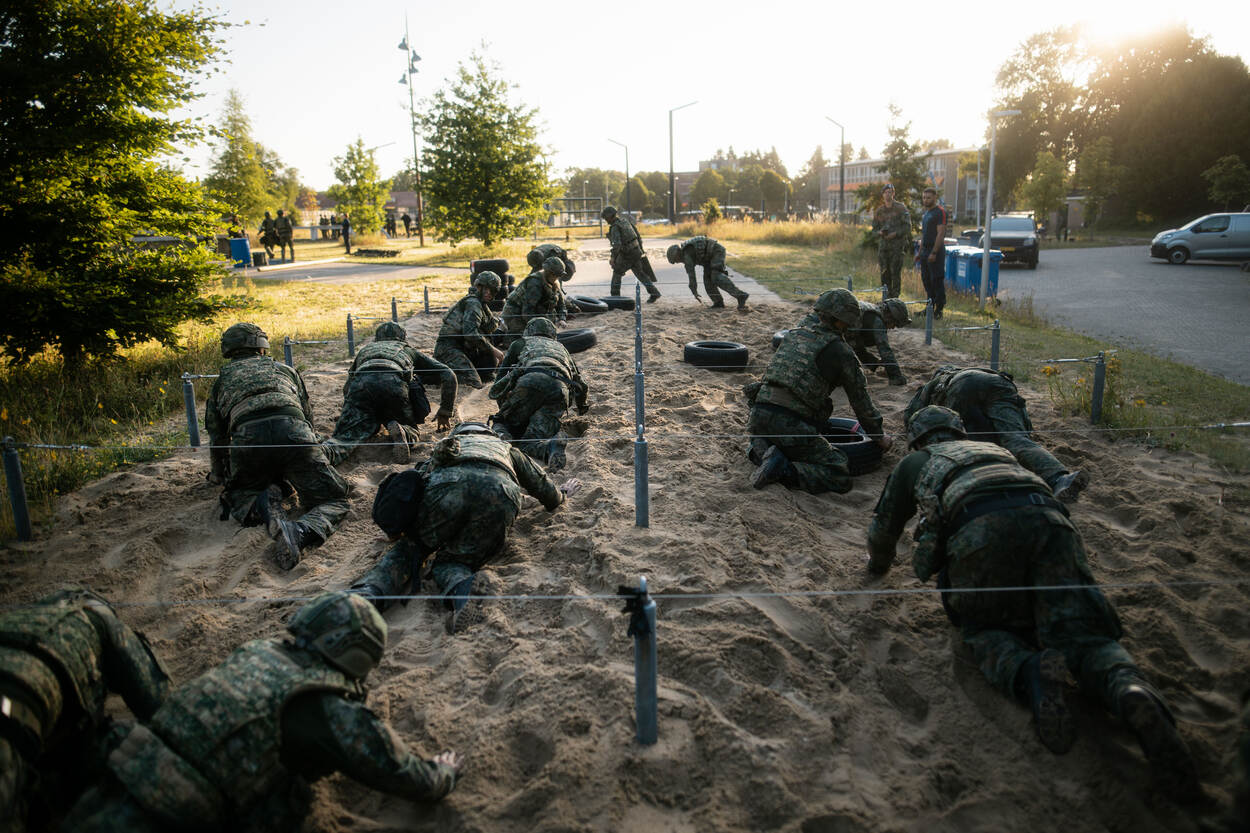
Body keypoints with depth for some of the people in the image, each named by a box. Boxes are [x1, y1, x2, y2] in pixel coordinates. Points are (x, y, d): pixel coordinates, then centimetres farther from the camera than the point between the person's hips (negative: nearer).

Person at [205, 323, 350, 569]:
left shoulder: (222, 380, 33)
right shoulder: (284, 369, 33)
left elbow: (216, 435, 37)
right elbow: (308, 415, 37)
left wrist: (220, 475, 53)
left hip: (247, 439, 1)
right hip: (294, 433, -1)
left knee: (237, 495, 28)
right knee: (334, 500, 8)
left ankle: (262, 505, -8)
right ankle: (302, 532, -25)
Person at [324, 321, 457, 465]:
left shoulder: (365, 349, 43)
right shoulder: (409, 350, 38)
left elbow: (346, 389, 47)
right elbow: (448, 375, 29)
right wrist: (445, 412, 36)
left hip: (361, 384, 1)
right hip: (394, 382, -1)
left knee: (348, 433, -1)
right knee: (410, 431, 16)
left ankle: (326, 452, -35)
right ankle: (398, 430, -20)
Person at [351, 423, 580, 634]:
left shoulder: (444, 444, 45)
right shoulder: (506, 448, 45)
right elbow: (550, 498, 44)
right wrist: (562, 492, 65)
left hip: (445, 486, 0)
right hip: (499, 494, 0)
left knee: (409, 547, 21)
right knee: (449, 561, 16)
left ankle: (369, 592, -11)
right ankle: (459, 583, -22)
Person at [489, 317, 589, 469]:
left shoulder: (520, 343, 35)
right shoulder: (561, 348, 43)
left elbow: (501, 381, 34)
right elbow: (581, 385, 42)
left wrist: (504, 412, 46)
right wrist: (581, 408, 62)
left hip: (531, 380, -2)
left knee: (501, 422, 15)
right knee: (528, 444, -5)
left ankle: (500, 435, -22)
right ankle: (552, 447, -40)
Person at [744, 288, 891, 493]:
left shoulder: (794, 334, 19)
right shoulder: (839, 351, 0)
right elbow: (860, 398, 9)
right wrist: (879, 436, 25)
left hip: (759, 412, 7)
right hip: (792, 424, -6)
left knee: (760, 437, 41)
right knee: (840, 476, -2)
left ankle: (761, 452, 8)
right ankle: (782, 470, -17)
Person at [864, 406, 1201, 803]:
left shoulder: (914, 464, 34)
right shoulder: (992, 449, 44)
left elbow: (883, 528, 42)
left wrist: (879, 563, 63)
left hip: (981, 529, -3)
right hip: (1049, 518, 3)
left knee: (984, 629, 15)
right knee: (1084, 635, 3)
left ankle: (1029, 674, -17)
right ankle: (1131, 691, -29)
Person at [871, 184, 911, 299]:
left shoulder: (901, 208, 0)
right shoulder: (878, 211, 12)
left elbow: (908, 227, -4)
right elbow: (874, 229, 15)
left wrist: (895, 234, -17)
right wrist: (880, 232, -9)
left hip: (897, 244, -4)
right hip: (883, 245, 4)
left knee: (895, 272, -8)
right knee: (885, 272, 4)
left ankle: (895, 298, -4)